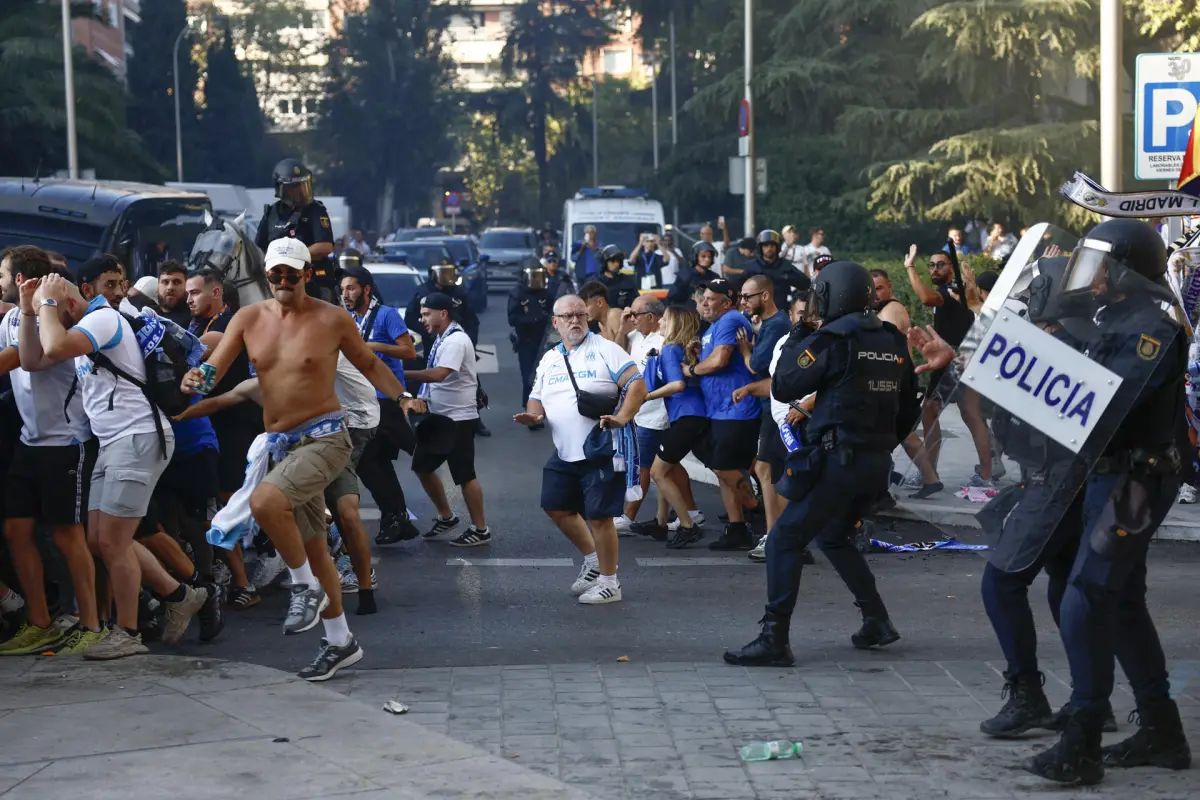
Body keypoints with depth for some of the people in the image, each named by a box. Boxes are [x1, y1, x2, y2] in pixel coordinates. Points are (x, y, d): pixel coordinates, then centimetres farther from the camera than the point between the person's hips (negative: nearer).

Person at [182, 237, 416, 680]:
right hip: (280, 443, 6)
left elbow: (369, 364, 8)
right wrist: (196, 378, -26)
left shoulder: (332, 319, -6)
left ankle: (306, 588, -8)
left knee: (265, 500, -30)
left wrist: (402, 396, -6)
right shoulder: (249, 318, 4)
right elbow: (214, 368, -4)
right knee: (310, 544, 12)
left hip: (325, 438, -6)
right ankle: (340, 641, 25)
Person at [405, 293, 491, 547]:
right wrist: (422, 397, -1)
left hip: (458, 418, -10)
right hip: (439, 415, 10)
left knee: (464, 475, -3)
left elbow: (439, 374, -31)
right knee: (422, 466, 14)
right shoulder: (441, 339, 11)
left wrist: (403, 374, -26)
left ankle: (480, 530, 8)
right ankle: (446, 517, 28)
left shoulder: (456, 341, -19)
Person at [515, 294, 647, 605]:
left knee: (598, 515, -6)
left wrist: (621, 418, -25)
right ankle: (593, 559, 30)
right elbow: (537, 401, 18)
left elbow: (637, 385, -12)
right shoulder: (549, 360, 14)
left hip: (602, 450, -7)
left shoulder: (603, 349, -5)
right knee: (555, 506, 12)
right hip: (565, 452, 7)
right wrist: (533, 416, -6)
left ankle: (609, 582, 9)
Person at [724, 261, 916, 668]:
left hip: (838, 459, -8)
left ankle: (774, 640, -7)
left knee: (784, 540, -2)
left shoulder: (831, 339, -12)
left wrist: (793, 344, 6)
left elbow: (783, 388, -6)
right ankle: (877, 621, 24)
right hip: (878, 461, 8)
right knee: (834, 537, 26)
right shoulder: (893, 341, 9)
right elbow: (908, 408, 14)